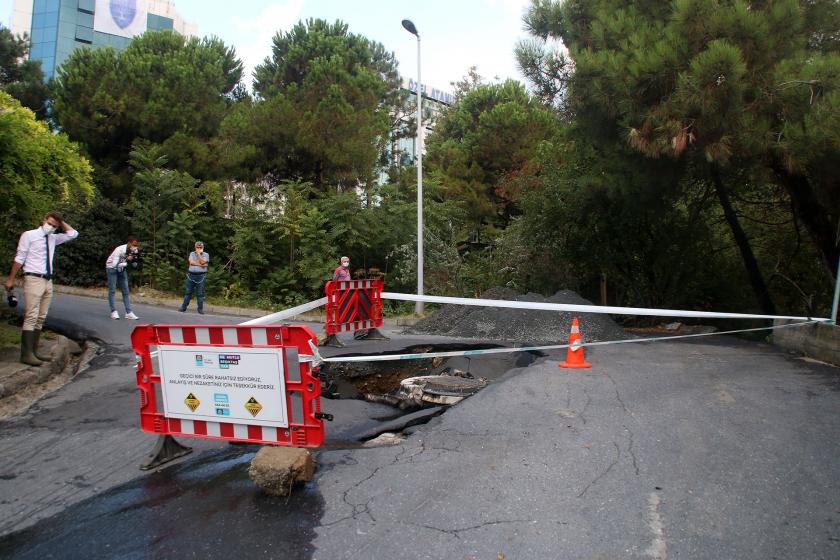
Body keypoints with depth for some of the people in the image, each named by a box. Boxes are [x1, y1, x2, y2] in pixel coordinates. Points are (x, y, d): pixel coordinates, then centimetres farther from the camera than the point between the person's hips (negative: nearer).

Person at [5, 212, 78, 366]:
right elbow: (19, 258, -5)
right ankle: (26, 354, -10)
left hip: (48, 281, 7)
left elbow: (73, 233, 19)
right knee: (31, 317, -11)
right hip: (34, 279, -7)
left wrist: (61, 222, 9)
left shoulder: (53, 238, 14)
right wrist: (11, 279, -6)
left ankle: (34, 351, 14)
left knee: (41, 318, 8)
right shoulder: (29, 235, -3)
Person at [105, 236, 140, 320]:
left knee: (126, 291, 0)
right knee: (112, 290, -5)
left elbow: (134, 265, -4)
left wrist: (135, 259, -23)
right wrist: (127, 262, -38)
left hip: (122, 269, 6)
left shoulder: (132, 251, -13)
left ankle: (129, 312, -2)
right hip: (112, 268, -6)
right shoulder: (119, 250, -30)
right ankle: (113, 312, 0)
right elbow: (114, 264, -36)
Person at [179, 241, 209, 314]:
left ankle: (200, 309, 4)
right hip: (191, 275, 2)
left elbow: (203, 262, -13)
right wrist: (200, 265, -12)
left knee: (200, 293, -1)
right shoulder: (192, 253, 10)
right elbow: (191, 262, -7)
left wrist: (198, 254, -11)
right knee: (188, 292, 7)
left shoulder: (206, 255, 4)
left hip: (200, 276, -2)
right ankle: (183, 307, 13)